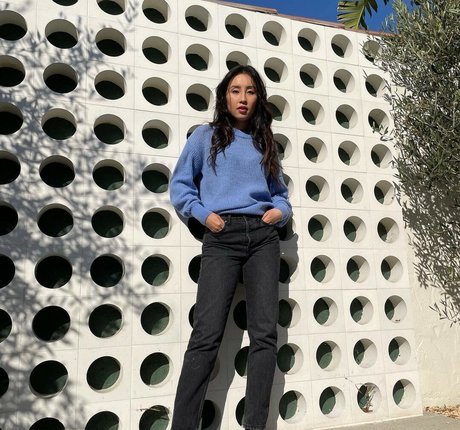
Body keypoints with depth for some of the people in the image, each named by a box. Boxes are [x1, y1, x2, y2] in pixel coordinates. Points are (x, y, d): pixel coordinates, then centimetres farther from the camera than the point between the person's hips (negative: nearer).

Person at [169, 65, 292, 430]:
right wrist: (204, 213, -6)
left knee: (265, 332, -2)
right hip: (222, 237, -3)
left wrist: (280, 211, 3)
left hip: (263, 236, 4)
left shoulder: (265, 142, 20)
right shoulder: (206, 136, 11)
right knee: (207, 335, -10)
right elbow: (180, 184, 8)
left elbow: (280, 191, 24)